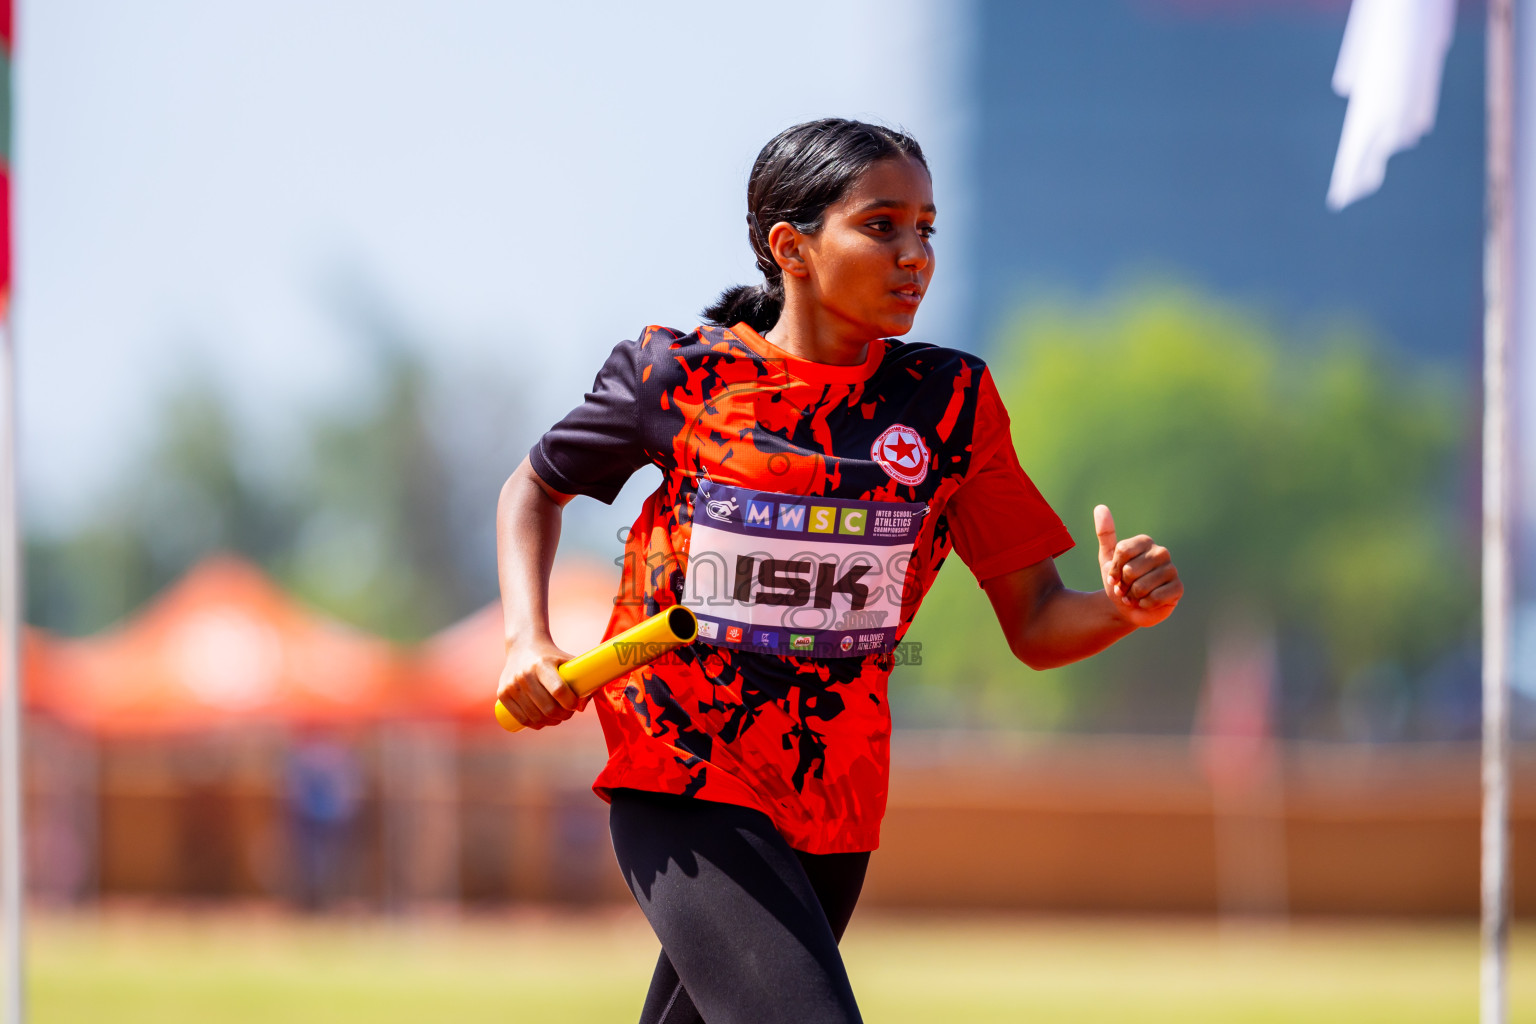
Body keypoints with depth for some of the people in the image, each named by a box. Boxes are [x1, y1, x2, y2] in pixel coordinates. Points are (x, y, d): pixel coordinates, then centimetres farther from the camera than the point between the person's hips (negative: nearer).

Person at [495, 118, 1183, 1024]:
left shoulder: (949, 399, 0)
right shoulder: (678, 377, -6)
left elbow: (1036, 627, 1)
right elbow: (537, 485, 13)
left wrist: (1123, 608, -22)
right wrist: (528, 640, -3)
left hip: (833, 810, 4)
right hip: (681, 790, -4)